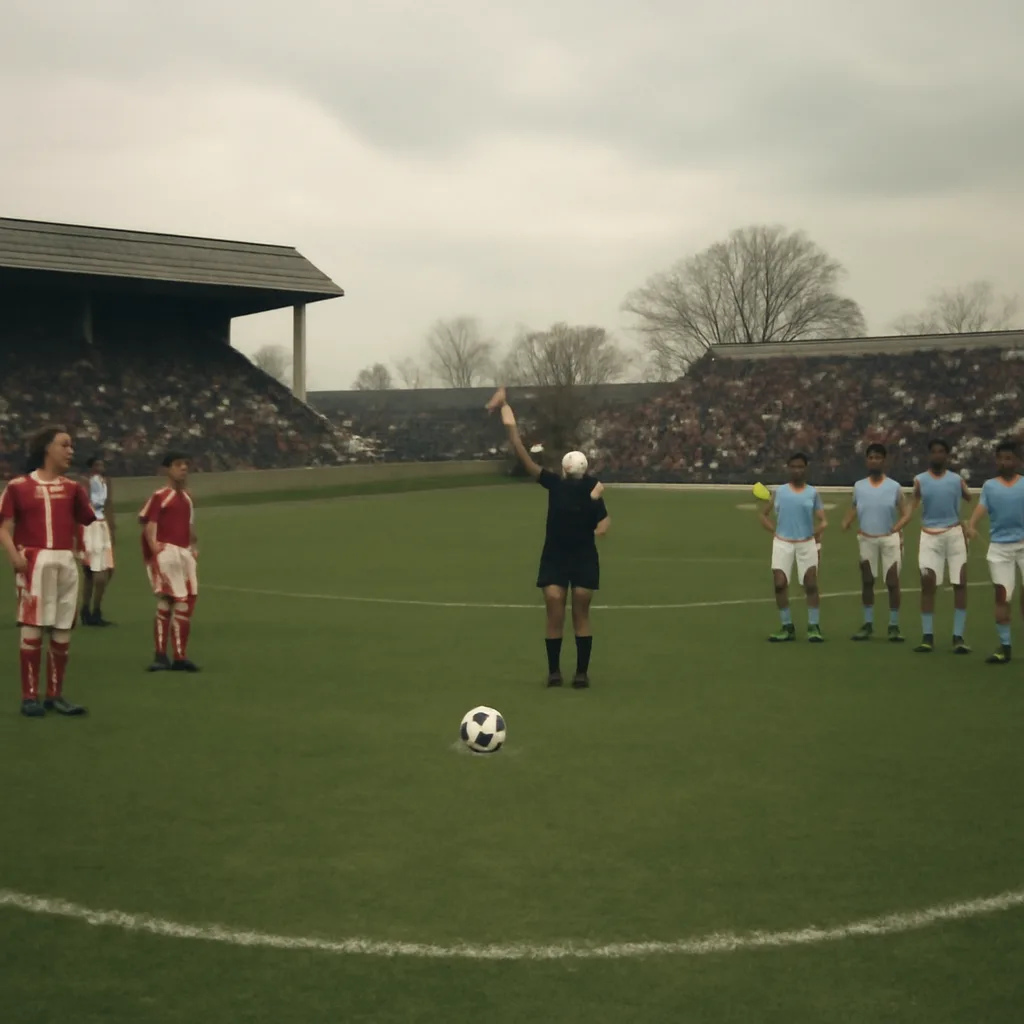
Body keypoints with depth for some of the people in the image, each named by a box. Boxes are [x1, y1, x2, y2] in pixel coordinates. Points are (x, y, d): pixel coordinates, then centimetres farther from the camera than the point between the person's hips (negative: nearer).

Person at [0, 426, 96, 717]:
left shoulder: (72, 487, 14)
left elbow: (88, 519, 6)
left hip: (66, 563, 4)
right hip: (34, 562, -4)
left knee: (62, 631, 7)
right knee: (32, 628, -6)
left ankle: (55, 694, 18)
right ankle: (30, 696, 2)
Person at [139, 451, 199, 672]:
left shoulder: (187, 497, 17)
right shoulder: (160, 496, -7)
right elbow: (147, 522, -14)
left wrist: (194, 546, 15)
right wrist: (153, 545, -25)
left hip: (185, 553, 8)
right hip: (166, 553, -8)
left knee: (185, 604, 7)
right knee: (165, 603, -7)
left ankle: (180, 656, 14)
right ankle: (160, 655, -1)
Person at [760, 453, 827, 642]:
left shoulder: (813, 493, 5)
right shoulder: (779, 491, 8)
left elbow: (823, 521, 4)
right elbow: (764, 515, 14)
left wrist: (816, 537, -10)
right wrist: (775, 531, 1)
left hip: (807, 544, -1)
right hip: (782, 543, 1)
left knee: (811, 585, -3)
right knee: (780, 584, -5)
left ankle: (814, 627, 4)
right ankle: (787, 627, 5)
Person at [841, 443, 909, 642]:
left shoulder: (894, 486, 0)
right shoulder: (858, 486, 6)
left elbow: (905, 514, 2)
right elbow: (853, 510, 10)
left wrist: (895, 529, -16)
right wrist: (845, 525, -10)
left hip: (889, 539, -2)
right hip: (866, 539, 2)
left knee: (892, 583, -3)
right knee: (867, 581, 8)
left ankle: (894, 626, 4)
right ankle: (868, 625, 15)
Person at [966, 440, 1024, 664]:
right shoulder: (989, 486, 10)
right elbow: (981, 507, -5)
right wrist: (971, 525, -24)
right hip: (999, 546, 1)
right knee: (1002, 595, 1)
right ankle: (1004, 646, 8)